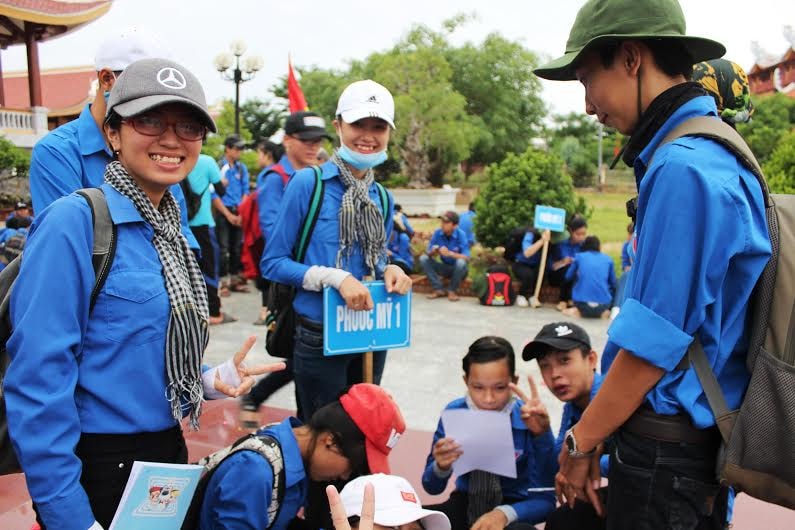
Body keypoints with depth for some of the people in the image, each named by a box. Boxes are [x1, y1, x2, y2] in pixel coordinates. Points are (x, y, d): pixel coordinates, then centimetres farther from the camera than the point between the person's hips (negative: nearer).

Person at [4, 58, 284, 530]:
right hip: (98, 466, -7)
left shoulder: (170, 229, 5)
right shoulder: (74, 223, -18)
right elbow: (39, 379, -21)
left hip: (169, 450, 8)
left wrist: (213, 380, -1)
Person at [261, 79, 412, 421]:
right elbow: (272, 262, -11)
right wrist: (335, 278, -24)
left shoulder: (383, 197, 6)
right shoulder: (308, 182, -12)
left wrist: (390, 271, -7)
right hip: (321, 338, -5)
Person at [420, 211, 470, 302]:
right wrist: (432, 252, -32)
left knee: (461, 262, -36)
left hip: (458, 270, -4)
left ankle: (452, 291, -12)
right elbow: (428, 252, -8)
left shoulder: (461, 234, -19)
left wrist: (450, 253, -41)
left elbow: (466, 257, -27)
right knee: (423, 259, -14)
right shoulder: (437, 233, -9)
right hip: (445, 268, 4)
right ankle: (439, 289, -11)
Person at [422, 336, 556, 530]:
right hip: (466, 504, 2)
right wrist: (441, 466, -26)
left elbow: (544, 499, -15)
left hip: (513, 508, -2)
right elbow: (433, 488, -3)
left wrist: (505, 513, -33)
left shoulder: (529, 421, -19)